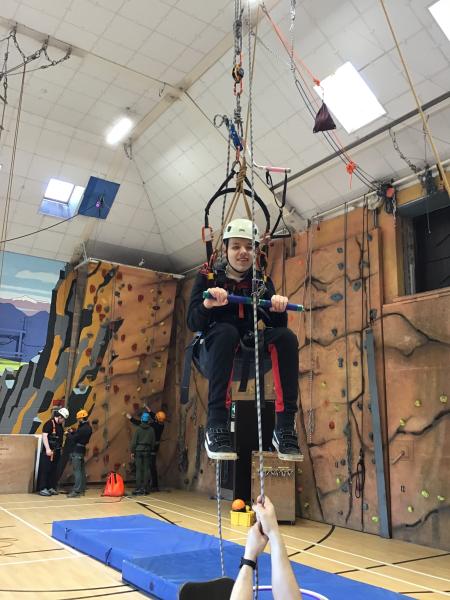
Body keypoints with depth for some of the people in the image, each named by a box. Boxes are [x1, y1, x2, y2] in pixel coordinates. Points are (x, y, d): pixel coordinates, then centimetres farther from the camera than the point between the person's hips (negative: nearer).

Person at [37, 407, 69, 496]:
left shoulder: (60, 425, 14)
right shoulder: (49, 423, -12)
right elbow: (44, 436, -19)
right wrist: (47, 449, -23)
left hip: (56, 451, 8)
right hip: (48, 451, -8)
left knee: (54, 470, 11)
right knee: (45, 469, -4)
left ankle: (51, 487, 18)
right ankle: (42, 489, 1)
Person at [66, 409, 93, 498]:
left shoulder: (82, 429, -21)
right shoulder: (88, 428, 10)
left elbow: (72, 439, -15)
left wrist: (70, 432, 2)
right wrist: (74, 432, 5)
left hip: (76, 451, -10)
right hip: (82, 450, 10)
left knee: (77, 471, -8)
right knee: (82, 471, 13)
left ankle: (76, 491, -8)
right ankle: (82, 490, 20)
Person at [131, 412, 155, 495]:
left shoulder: (138, 429, -6)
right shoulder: (151, 430, 2)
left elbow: (134, 441, -7)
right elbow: (153, 442, 6)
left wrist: (132, 451, 0)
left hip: (138, 450, -2)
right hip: (147, 451, 2)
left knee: (139, 470, 0)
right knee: (146, 469, 7)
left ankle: (138, 488, -1)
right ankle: (144, 488, 8)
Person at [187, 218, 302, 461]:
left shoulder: (262, 280, 6)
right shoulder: (208, 276, -1)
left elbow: (276, 326, 0)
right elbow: (193, 324, -11)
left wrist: (278, 309, -23)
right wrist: (208, 303, -32)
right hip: (215, 343, -2)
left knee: (286, 337, -26)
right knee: (227, 331, -36)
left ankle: (285, 428, -27)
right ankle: (216, 427, -38)